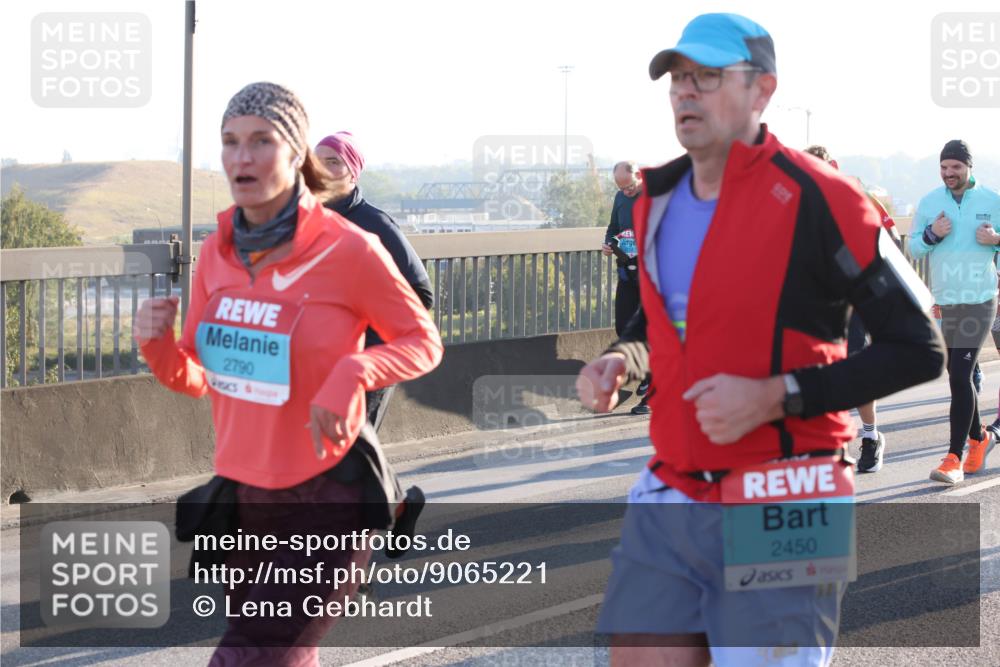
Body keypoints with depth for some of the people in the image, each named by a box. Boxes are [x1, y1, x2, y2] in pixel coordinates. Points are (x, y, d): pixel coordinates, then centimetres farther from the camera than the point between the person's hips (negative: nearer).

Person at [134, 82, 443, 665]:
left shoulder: (349, 250, -16)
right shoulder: (217, 252, 1)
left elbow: (423, 342, -5)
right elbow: (193, 377, 10)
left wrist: (351, 372, -24)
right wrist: (159, 344, -12)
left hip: (328, 499, -6)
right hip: (241, 493, 6)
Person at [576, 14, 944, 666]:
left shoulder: (813, 198, -12)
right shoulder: (659, 198, 9)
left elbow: (918, 349, -10)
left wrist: (775, 397, -18)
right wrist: (622, 360, 5)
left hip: (779, 512, -6)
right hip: (670, 496, 6)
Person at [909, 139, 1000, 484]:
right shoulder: (929, 203, 7)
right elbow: (914, 248, 8)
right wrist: (932, 234, -12)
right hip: (943, 301, 4)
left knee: (960, 376, -13)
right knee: (959, 377, 11)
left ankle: (954, 458, -11)